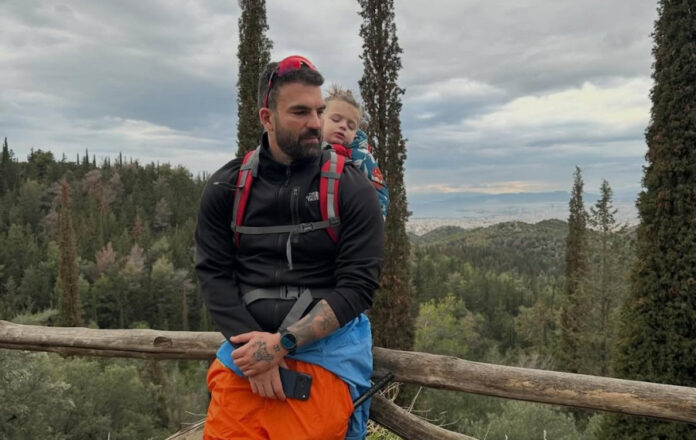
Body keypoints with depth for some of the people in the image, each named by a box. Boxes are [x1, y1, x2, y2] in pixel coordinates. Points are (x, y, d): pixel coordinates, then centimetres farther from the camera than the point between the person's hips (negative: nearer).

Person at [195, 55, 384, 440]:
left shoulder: (351, 188, -4)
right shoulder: (226, 188, 4)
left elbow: (357, 286, -8)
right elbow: (214, 275, 1)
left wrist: (282, 343, -16)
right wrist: (252, 343, -13)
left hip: (328, 347, -2)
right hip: (246, 348, 3)